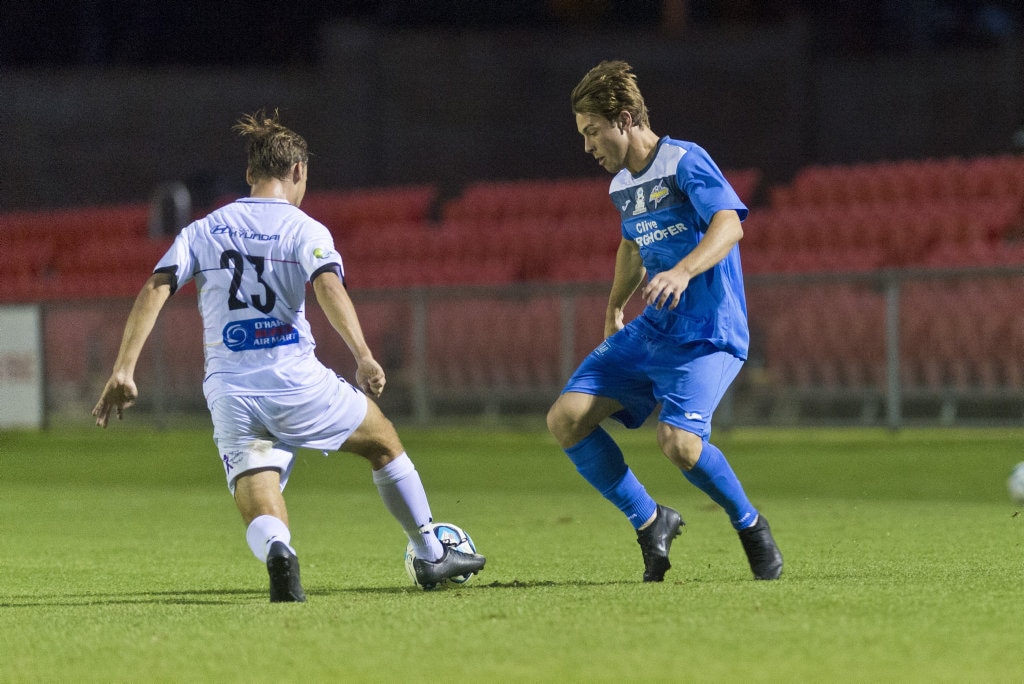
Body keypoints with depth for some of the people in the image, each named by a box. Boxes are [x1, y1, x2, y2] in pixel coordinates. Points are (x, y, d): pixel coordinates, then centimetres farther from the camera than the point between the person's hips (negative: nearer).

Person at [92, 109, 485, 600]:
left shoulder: (201, 231, 13)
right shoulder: (304, 229, 3)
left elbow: (154, 290, 1)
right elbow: (329, 286, -17)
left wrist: (123, 370, -3)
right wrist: (363, 357, -25)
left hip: (228, 390, 2)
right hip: (295, 379, -2)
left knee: (262, 519, 1)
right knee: (383, 441, 25)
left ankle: (277, 553, -36)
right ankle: (432, 557, 31)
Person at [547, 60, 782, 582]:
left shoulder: (684, 162, -13)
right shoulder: (623, 185, 13)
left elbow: (729, 225, -29)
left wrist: (683, 271, -45)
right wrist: (614, 308, 38)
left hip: (708, 336, -8)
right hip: (651, 330, 8)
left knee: (678, 441, -29)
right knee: (565, 419, -6)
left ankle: (750, 525, -1)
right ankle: (650, 522, 8)